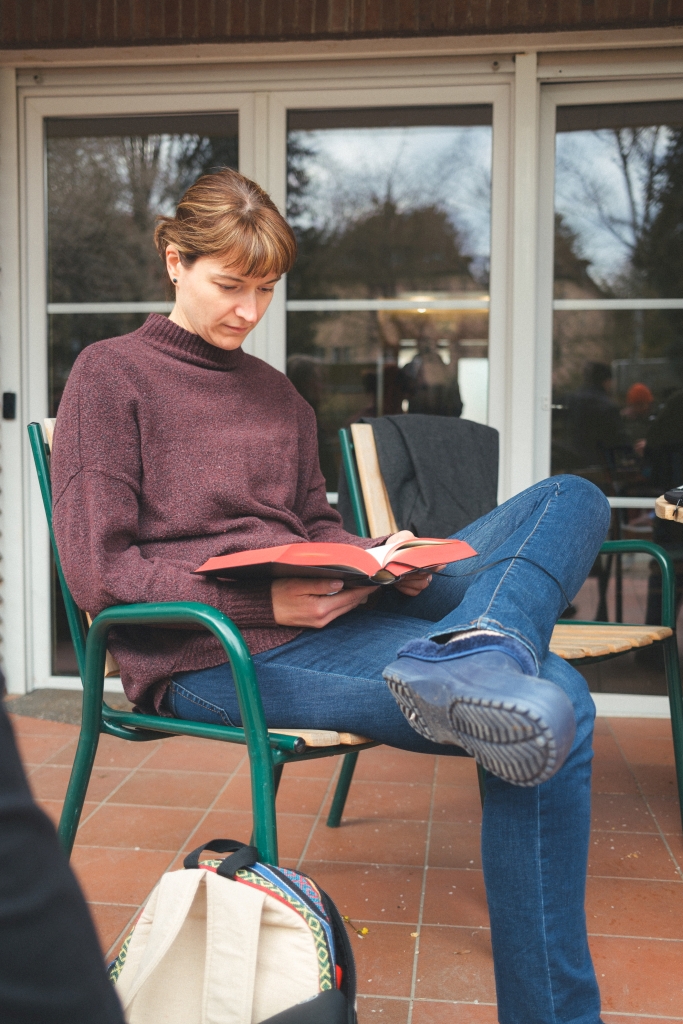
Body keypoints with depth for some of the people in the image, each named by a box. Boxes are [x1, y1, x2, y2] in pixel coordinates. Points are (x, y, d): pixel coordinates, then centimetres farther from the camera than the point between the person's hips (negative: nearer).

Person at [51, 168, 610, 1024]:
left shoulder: (277, 393, 25)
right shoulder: (110, 374, 2)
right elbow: (98, 571, -7)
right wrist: (262, 603, -20)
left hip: (322, 618, 8)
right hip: (206, 656, -8)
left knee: (571, 499, -13)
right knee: (557, 705, -23)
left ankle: (461, 659, -39)